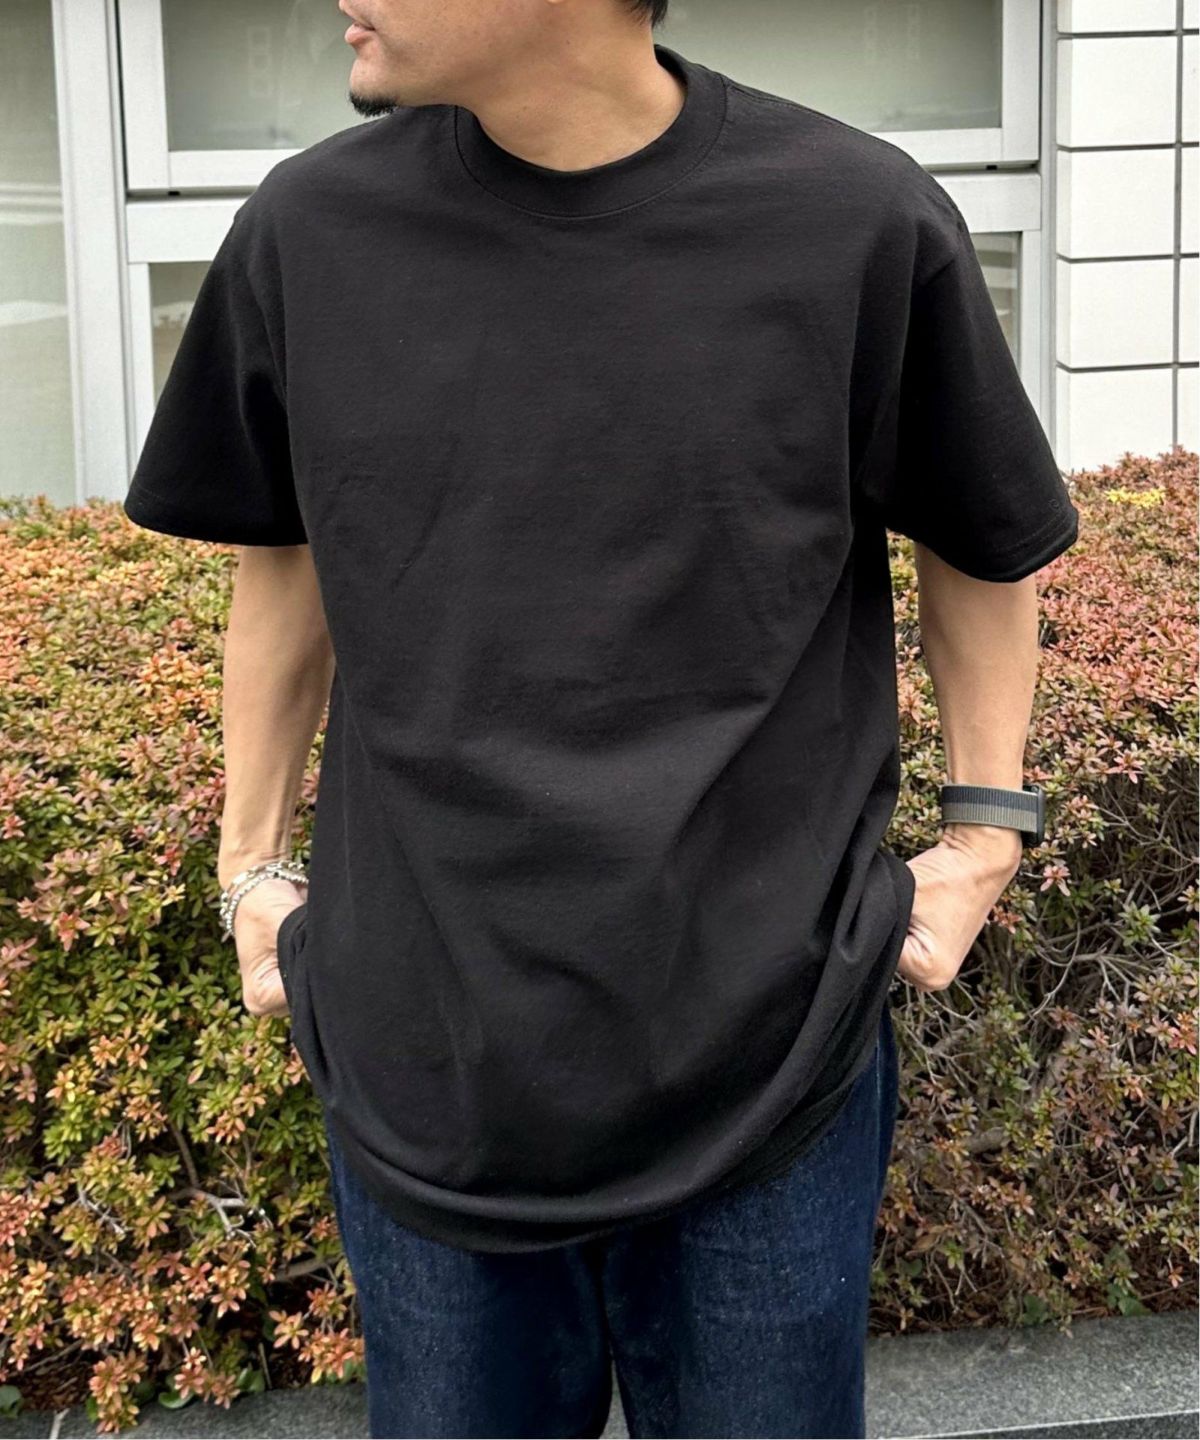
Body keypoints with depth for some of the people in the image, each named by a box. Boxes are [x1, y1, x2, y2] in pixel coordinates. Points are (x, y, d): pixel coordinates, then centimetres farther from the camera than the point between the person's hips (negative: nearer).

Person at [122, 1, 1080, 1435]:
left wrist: (984, 830, 1)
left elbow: (982, 548, 6)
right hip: (418, 1052, 2)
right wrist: (251, 863, 11)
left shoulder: (864, 227, -10)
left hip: (770, 1054, -1)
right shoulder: (309, 233, -3)